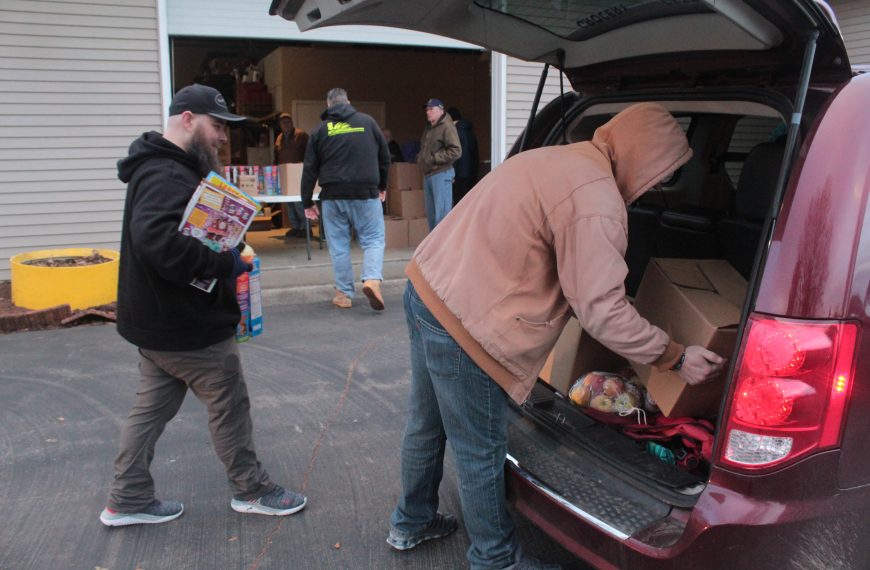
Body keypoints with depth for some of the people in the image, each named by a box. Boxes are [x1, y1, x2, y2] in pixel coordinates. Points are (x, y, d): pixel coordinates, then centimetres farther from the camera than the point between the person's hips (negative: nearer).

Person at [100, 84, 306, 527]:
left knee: (152, 408, 18)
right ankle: (251, 490, 24)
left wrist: (221, 255, 4)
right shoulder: (168, 176, -23)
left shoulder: (160, 168, 12)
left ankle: (128, 500, 29)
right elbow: (159, 241, -39)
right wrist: (224, 264, -29)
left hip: (157, 322, 10)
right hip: (190, 327, -10)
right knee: (230, 407, 6)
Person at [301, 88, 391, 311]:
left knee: (339, 245, 8)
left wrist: (307, 202, 11)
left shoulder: (321, 129, 5)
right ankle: (372, 279, -16)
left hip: (333, 195, 1)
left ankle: (344, 293, 12)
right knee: (373, 239, 7)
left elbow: (310, 169, 4)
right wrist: (382, 185, 25)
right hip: (365, 193, 0)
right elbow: (384, 156, 11)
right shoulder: (367, 121, 5)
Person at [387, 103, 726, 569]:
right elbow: (602, 312, -18)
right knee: (481, 453, 9)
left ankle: (411, 523, 46)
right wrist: (677, 359, -6)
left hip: (424, 289, 10)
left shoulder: (558, 159, 12)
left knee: (426, 426, 26)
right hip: (461, 323, -10)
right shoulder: (595, 201, -20)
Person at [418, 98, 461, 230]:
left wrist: (435, 158, -16)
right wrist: (420, 157, 12)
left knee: (442, 213, -10)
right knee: (431, 214, 14)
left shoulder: (447, 126, -9)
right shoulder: (428, 128, 19)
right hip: (428, 174, 9)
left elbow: (455, 151, -18)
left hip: (441, 174, -9)